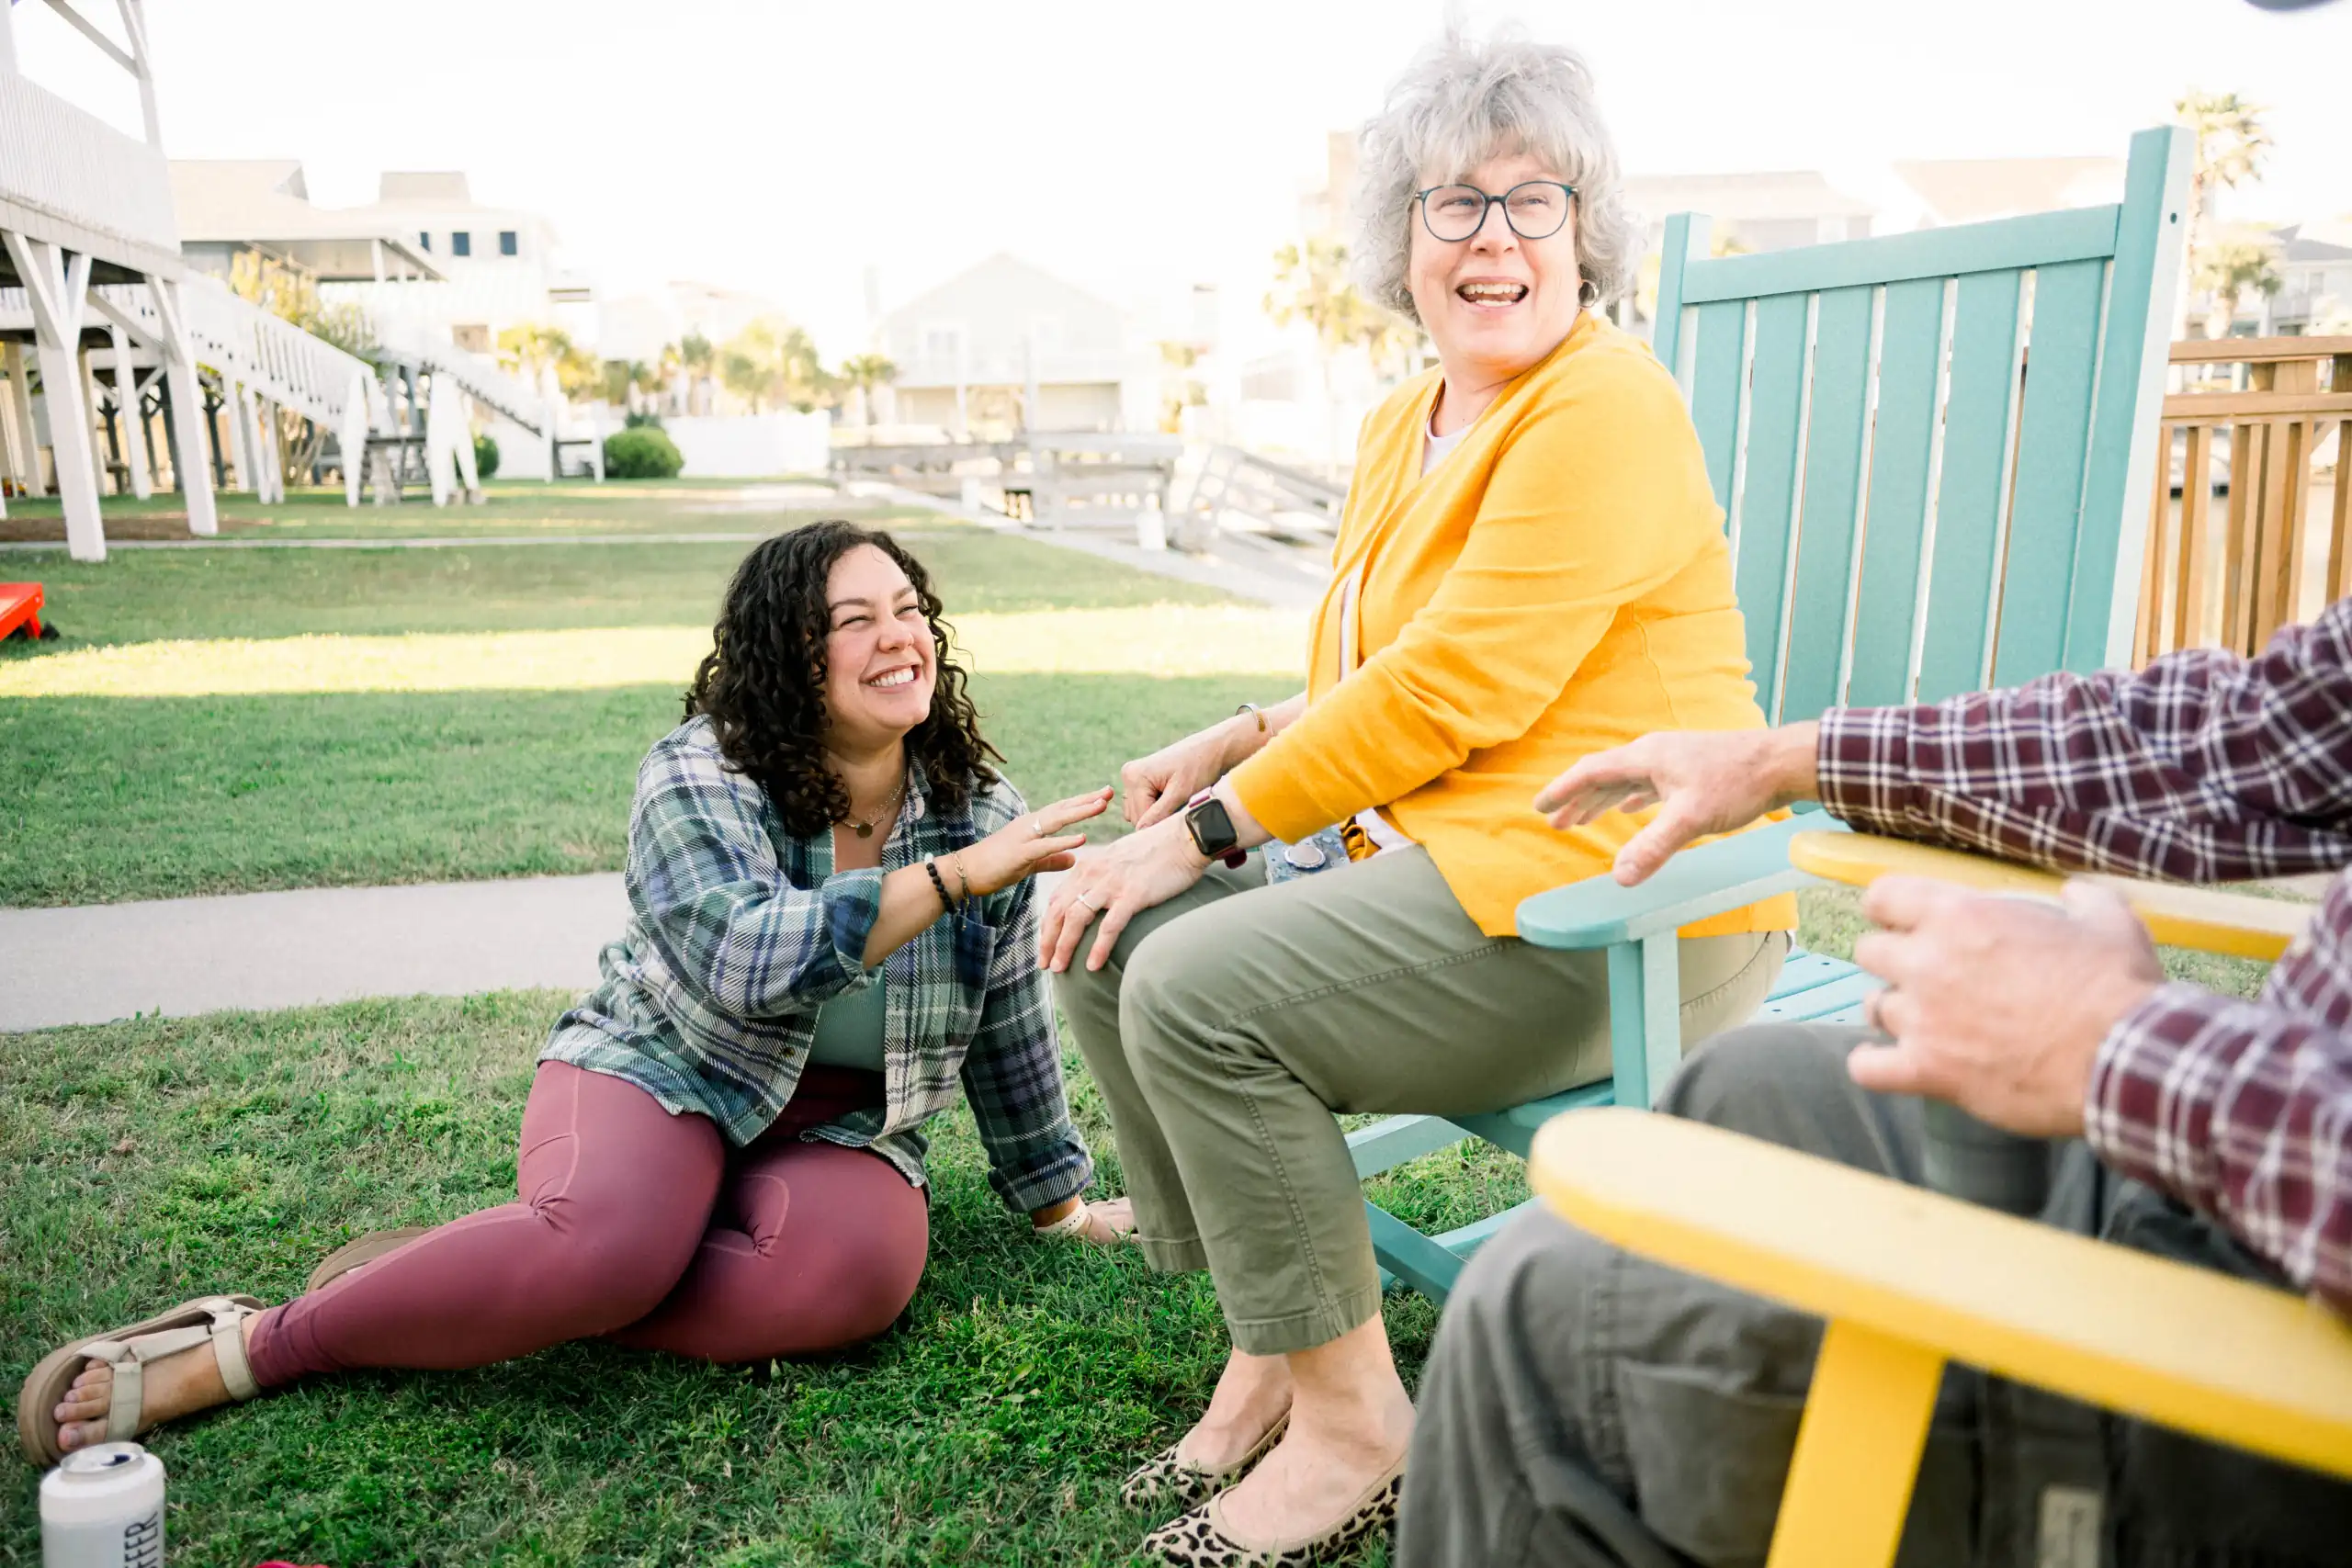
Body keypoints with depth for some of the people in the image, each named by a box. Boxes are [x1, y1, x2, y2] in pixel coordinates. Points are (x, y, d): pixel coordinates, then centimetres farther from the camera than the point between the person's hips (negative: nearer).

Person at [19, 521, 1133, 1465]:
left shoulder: (979, 809, -4)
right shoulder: (700, 776, -14)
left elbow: (1009, 1024, 6)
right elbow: (747, 964, -32)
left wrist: (1056, 1202, 12)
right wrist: (953, 879, -36)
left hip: (840, 1127, 3)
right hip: (658, 1071, -3)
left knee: (859, 1270, -31)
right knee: (610, 1240, -36)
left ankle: (475, 1296, -18)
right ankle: (254, 1345, -15)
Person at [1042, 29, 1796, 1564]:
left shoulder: (1603, 404, -12)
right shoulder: (1402, 427, 15)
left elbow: (1455, 688, -21)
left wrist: (1209, 830, -17)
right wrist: (1242, 742, 2)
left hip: (1624, 912, -9)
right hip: (1445, 858, 9)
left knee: (1200, 985, -24)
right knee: (1108, 942, -1)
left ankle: (1353, 1423, -4)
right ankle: (1274, 1348, 9)